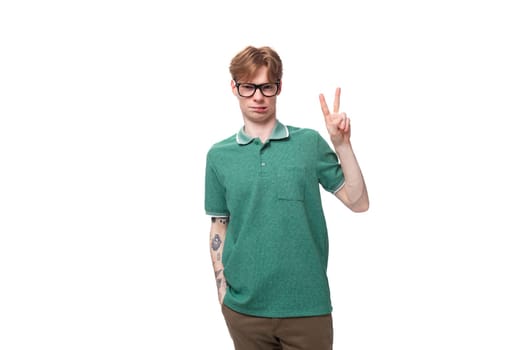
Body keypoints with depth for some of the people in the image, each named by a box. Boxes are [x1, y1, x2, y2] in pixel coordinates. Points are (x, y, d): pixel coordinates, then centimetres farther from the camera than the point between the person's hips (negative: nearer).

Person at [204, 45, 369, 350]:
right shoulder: (219, 155, 3)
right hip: (244, 308, 2)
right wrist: (222, 291, 7)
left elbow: (358, 203, -4)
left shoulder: (310, 142, -1)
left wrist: (342, 144, -14)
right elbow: (220, 227, 9)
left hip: (307, 305, -1)